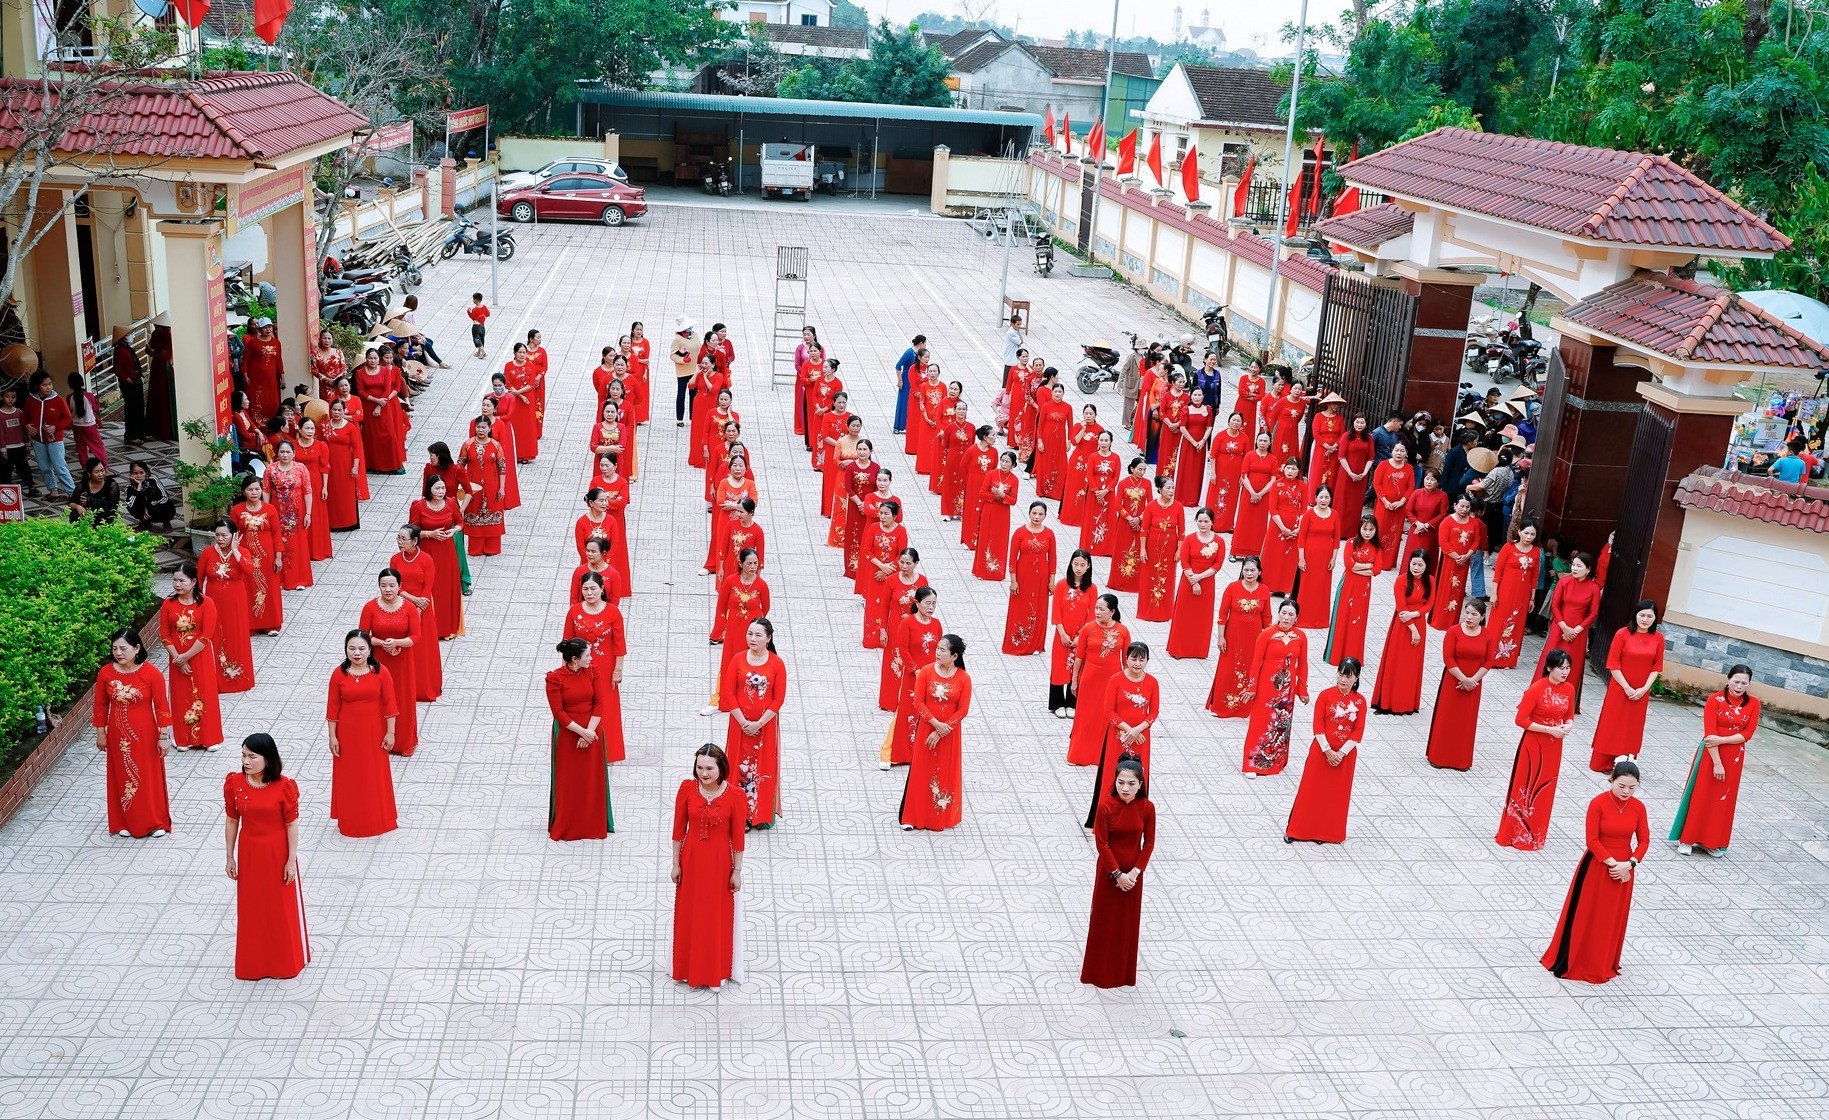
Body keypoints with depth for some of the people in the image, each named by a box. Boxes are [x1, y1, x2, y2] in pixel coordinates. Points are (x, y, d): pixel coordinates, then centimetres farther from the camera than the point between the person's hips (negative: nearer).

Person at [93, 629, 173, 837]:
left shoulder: (151, 674, -16)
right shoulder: (105, 673, -8)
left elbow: (161, 706, -11)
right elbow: (101, 705, 3)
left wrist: (163, 736, -9)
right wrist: (101, 733, 6)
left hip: (145, 735, -3)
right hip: (118, 735, 3)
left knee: (150, 777, 9)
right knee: (122, 777, 14)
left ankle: (156, 822, 24)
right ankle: (126, 822, 30)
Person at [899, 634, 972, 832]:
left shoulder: (964, 679, -11)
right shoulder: (926, 672, -9)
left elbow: (963, 710, -10)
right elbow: (918, 702, -9)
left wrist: (941, 732, -14)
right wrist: (935, 723, -18)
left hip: (950, 733, 0)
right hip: (926, 728, 0)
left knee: (946, 773, 10)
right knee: (921, 772, 7)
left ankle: (942, 816, 26)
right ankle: (913, 816, 18)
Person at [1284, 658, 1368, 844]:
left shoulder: (1360, 701, -4)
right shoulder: (1325, 695, -9)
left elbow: (1358, 732, -5)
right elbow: (1318, 726, -10)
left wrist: (1341, 753, -13)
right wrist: (1328, 751, -16)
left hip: (1346, 754, 2)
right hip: (1322, 751, -1)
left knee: (1337, 794, 10)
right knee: (1311, 791, 6)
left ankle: (1327, 832, 23)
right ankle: (1296, 830, 16)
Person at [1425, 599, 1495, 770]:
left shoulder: (1487, 634, -3)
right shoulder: (1454, 631, -10)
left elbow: (1488, 661, -2)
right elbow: (1448, 658, -13)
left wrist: (1473, 679, -12)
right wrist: (1463, 679, -17)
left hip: (1473, 684, 2)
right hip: (1453, 681, -2)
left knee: (1467, 721, 9)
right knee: (1446, 719, 5)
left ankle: (1462, 759, 20)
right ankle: (1439, 757, 16)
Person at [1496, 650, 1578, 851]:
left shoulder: (1569, 689, 0)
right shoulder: (1537, 688, -18)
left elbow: (1569, 716, 14)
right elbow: (1521, 720, -17)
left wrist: (1568, 725, -9)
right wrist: (1549, 729, -21)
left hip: (1553, 748, 5)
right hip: (1533, 745, -5)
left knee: (1544, 791, 14)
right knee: (1524, 789, 5)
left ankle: (1534, 834, 29)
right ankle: (1515, 834, 18)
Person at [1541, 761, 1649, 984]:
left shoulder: (1638, 807, -4)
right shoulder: (1598, 803, -16)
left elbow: (1644, 840, 0)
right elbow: (1592, 840, -16)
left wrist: (1630, 863, -14)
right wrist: (1612, 862, -20)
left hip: (1624, 869, 4)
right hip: (1596, 867, -4)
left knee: (1612, 919, 14)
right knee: (1585, 916, 6)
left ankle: (1602, 965, 32)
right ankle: (1569, 963, 21)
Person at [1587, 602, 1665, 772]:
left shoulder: (1658, 638, -1)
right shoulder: (1623, 634, -11)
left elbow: (1657, 667, 2)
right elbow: (1613, 664, -10)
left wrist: (1644, 688, -8)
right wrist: (1626, 687, -12)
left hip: (1641, 692, 3)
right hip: (1620, 688, -3)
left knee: (1633, 728, 10)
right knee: (1611, 725, 5)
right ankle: (1602, 763, 14)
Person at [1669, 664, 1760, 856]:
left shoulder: (1753, 703, -1)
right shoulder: (1715, 700, -11)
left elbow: (1747, 734, -5)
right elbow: (1710, 734, -15)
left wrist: (1722, 740, -19)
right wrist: (1717, 763, -18)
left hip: (1734, 758, 3)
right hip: (1710, 754, -3)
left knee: (1724, 799, 11)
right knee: (1701, 795, 4)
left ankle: (1712, 841, 23)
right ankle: (1687, 839, 14)